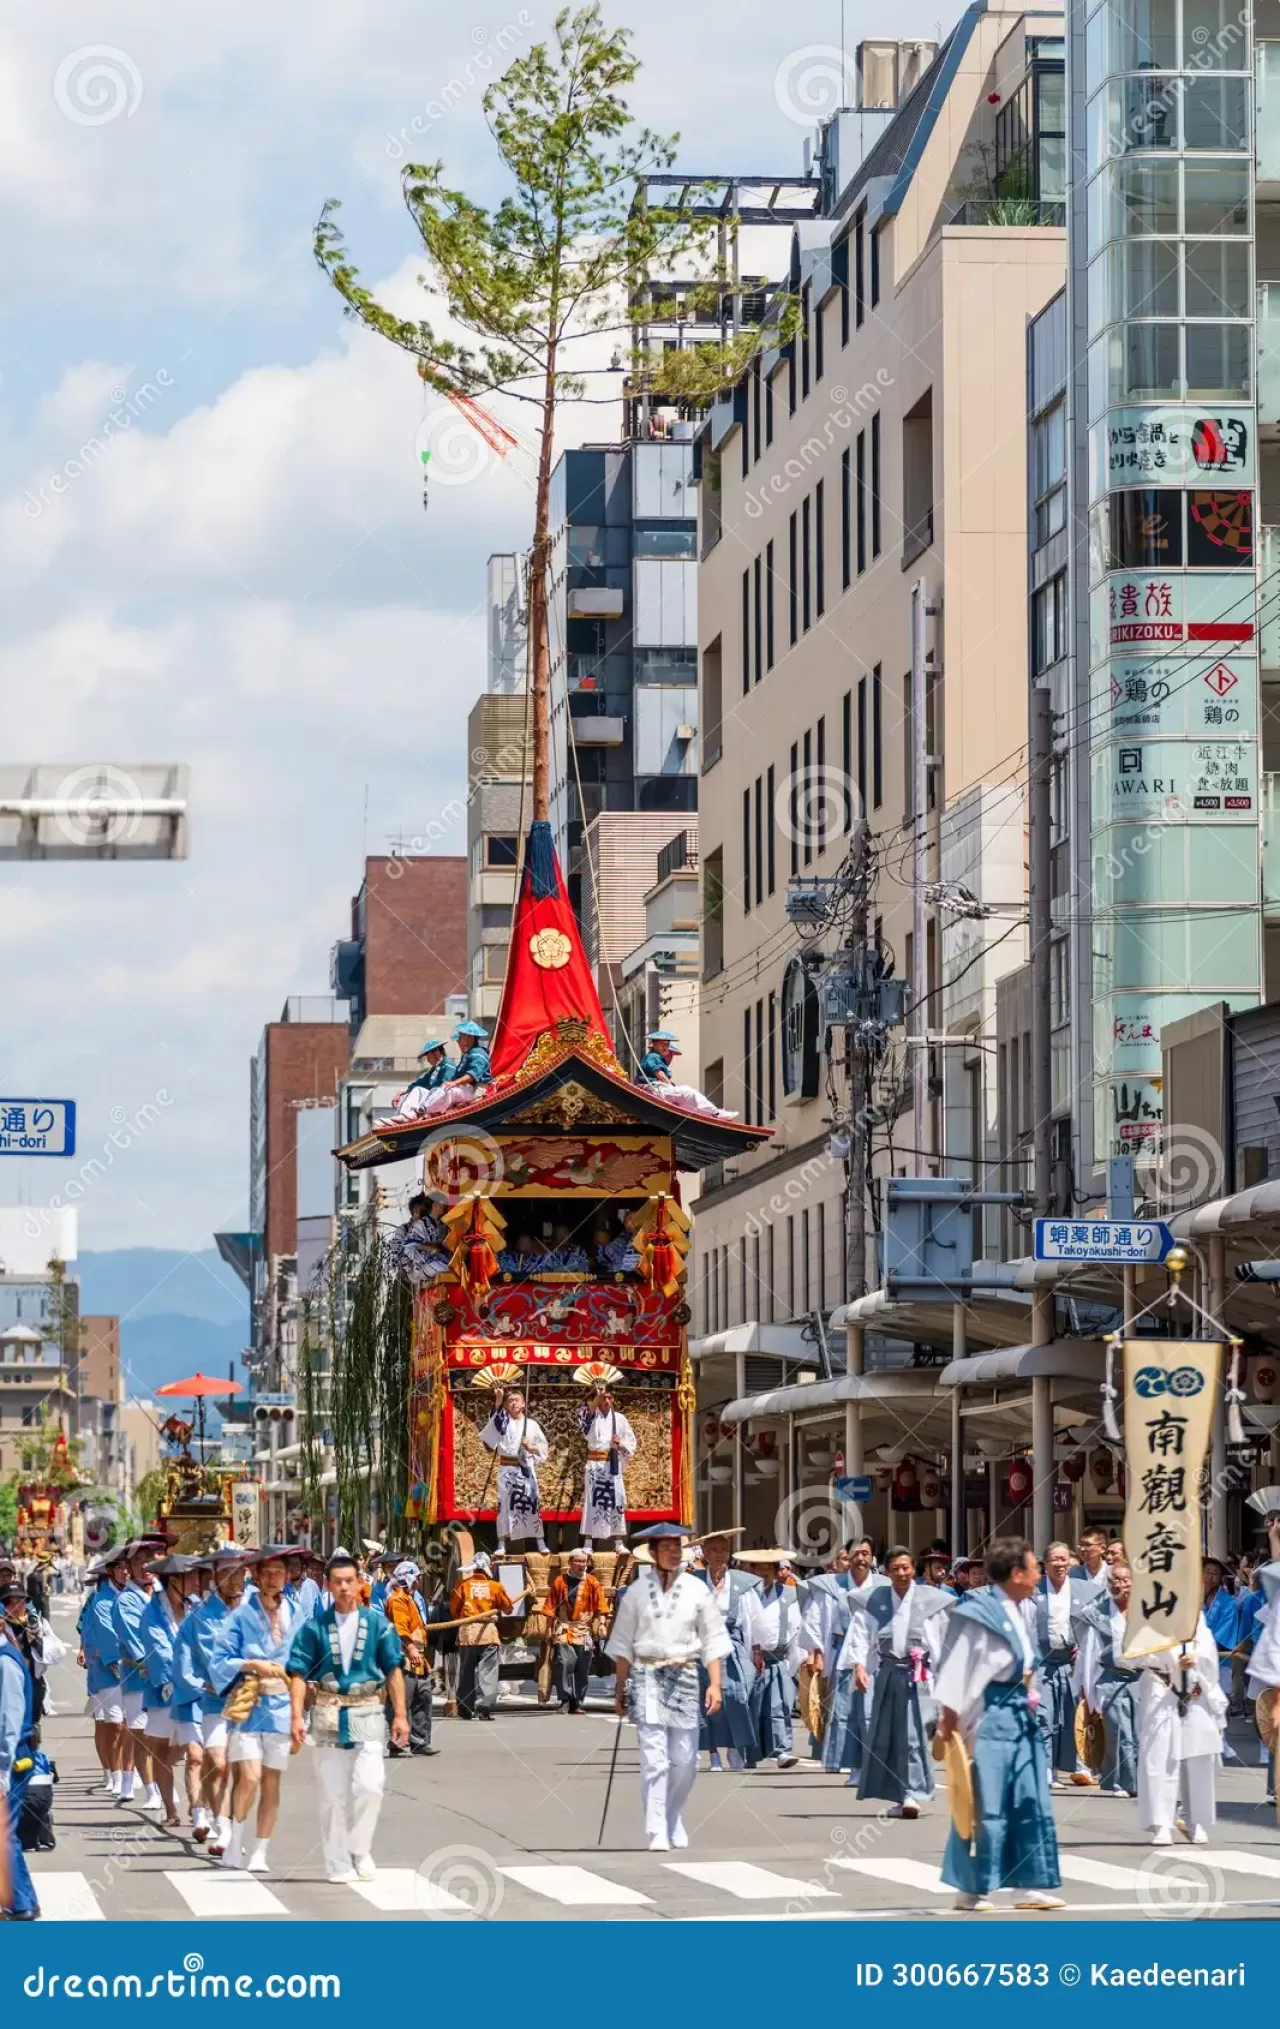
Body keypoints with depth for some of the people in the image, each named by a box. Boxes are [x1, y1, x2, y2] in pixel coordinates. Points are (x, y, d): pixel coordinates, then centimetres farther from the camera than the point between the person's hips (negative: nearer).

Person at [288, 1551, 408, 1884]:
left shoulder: (377, 1623, 2)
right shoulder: (315, 1626, 1)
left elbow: (393, 1670, 5)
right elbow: (299, 1674, -1)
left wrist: (400, 1715, 1)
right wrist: (296, 1717, -11)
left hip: (367, 1715, 0)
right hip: (328, 1715, 0)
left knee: (370, 1785, -14)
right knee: (333, 1794, 5)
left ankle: (360, 1849, 7)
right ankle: (338, 1864, 14)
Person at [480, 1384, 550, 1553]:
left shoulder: (532, 1424, 8)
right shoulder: (502, 1422, 5)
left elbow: (544, 1448, 8)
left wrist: (531, 1448, -12)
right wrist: (498, 1401, -30)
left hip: (526, 1469, 0)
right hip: (507, 1469, 0)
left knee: (532, 1503, -1)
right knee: (505, 1504, -2)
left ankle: (540, 1543, 4)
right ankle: (502, 1544, 1)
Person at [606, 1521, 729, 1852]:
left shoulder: (696, 1590, 5)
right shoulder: (637, 1590, 3)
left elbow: (712, 1639, 7)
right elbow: (623, 1644, 8)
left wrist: (715, 1684, -1)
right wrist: (621, 1689, 6)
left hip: (684, 1676, 2)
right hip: (646, 1676, -2)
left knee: (685, 1761, 2)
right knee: (654, 1759, -10)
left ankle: (675, 1823, 24)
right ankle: (657, 1834, -11)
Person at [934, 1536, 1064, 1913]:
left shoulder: (1018, 1610, 9)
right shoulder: (978, 1613, -16)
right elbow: (956, 1670, -15)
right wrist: (948, 1723, -14)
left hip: (1020, 1713, 9)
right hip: (990, 1715, -9)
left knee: (1032, 1803, 9)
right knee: (986, 1805, -3)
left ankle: (1029, 1884, 15)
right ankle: (971, 1889, 5)